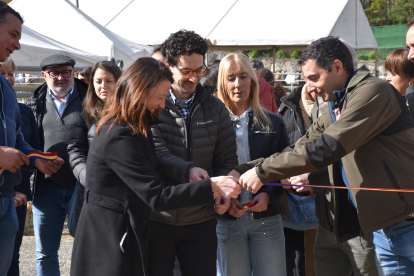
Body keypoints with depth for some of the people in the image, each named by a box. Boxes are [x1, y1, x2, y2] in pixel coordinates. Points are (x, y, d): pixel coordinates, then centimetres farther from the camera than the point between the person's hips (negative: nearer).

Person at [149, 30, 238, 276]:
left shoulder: (216, 108, 7)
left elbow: (227, 159, 8)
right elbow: (155, 150, -17)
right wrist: (187, 170, -33)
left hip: (201, 221, 3)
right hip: (157, 217, -2)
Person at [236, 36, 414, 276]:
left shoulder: (373, 91, -14)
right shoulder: (334, 109, 16)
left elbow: (325, 148, -21)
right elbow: (298, 150, 17)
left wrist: (263, 171, -16)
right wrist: (241, 170, 6)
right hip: (382, 228, 8)